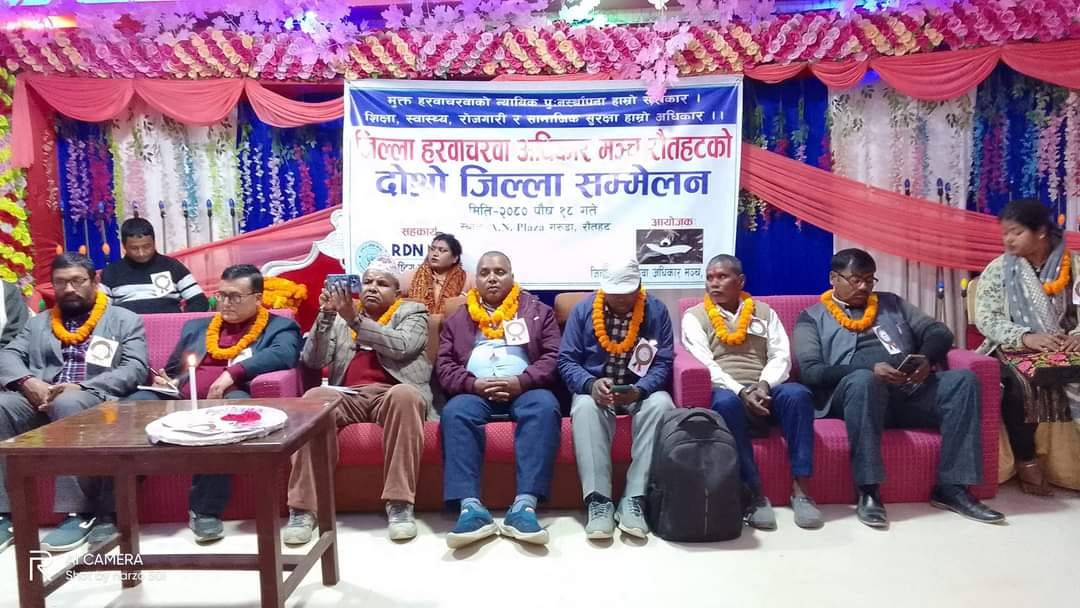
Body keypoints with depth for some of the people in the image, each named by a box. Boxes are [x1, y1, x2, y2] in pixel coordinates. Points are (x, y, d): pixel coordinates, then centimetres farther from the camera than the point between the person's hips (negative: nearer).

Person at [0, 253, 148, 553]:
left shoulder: (126, 320, 12)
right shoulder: (37, 323, 26)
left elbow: (136, 369, -2)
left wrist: (81, 387, -16)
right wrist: (28, 382, -12)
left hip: (96, 401, -4)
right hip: (41, 401, 4)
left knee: (68, 404, -38)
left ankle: (79, 512, -32)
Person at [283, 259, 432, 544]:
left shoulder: (413, 312, 17)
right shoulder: (341, 315, 25)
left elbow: (401, 346, -5)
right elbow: (312, 360, 12)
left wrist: (355, 320, -9)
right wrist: (326, 315, -1)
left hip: (391, 393, -2)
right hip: (348, 396, 2)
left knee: (404, 394, -37)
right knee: (314, 398, -31)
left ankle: (399, 503, -34)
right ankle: (303, 508, -29)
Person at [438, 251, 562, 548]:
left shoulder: (538, 310, 18)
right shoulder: (458, 318, 22)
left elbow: (554, 357, 6)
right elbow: (444, 365, 11)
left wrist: (521, 382, -11)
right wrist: (473, 384, -10)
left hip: (524, 389, -1)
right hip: (475, 391, 1)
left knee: (545, 406, -35)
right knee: (455, 412, -33)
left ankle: (524, 505, -41)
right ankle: (471, 507, -41)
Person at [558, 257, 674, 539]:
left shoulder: (657, 311, -1)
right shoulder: (583, 310, -1)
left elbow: (663, 363, -4)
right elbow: (566, 360, -2)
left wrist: (639, 390, -25)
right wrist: (591, 384, -24)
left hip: (642, 391, 1)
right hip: (594, 389, 0)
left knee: (660, 405, -34)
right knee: (584, 407, -35)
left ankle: (634, 499, -32)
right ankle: (598, 500, -36)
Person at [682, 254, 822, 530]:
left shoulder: (764, 312, 19)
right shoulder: (694, 316, 10)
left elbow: (781, 356, 8)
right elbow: (704, 362, -5)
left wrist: (764, 386, -13)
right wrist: (740, 390, -19)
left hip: (764, 391, 3)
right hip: (726, 392, -2)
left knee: (797, 393, -30)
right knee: (727, 402, -38)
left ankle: (800, 488, -24)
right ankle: (754, 493, -30)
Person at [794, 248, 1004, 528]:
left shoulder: (891, 303, 27)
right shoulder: (812, 317, 13)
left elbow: (939, 331, 19)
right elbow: (810, 372, -3)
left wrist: (927, 358, -6)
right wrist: (870, 369, -16)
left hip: (910, 388, 4)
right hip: (857, 390, -4)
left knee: (963, 379, -21)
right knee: (863, 379, -38)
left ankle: (952, 487, -17)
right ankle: (868, 491, -32)